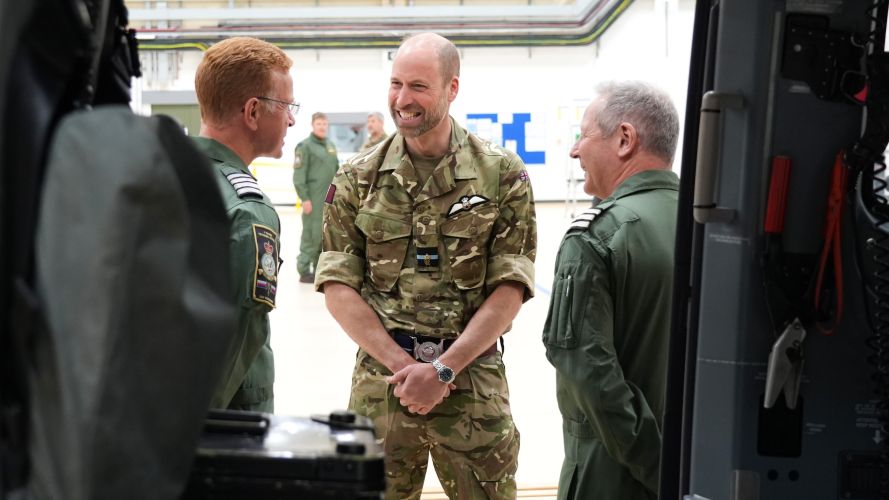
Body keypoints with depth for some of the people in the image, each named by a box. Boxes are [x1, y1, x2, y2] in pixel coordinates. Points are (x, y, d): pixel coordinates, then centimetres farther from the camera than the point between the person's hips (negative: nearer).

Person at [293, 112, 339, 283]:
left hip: (330, 199, 7)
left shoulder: (331, 145, 16)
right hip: (314, 199, -7)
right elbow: (299, 175, -10)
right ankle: (304, 270, 2)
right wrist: (304, 198, -14)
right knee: (311, 233, -6)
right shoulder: (305, 146, -6)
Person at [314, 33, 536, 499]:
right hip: (382, 378, 1)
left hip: (474, 382, -1)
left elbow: (509, 289, -5)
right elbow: (338, 285, -1)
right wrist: (402, 365, -10)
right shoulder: (357, 178, 2)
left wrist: (442, 370, -12)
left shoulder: (503, 175, -3)